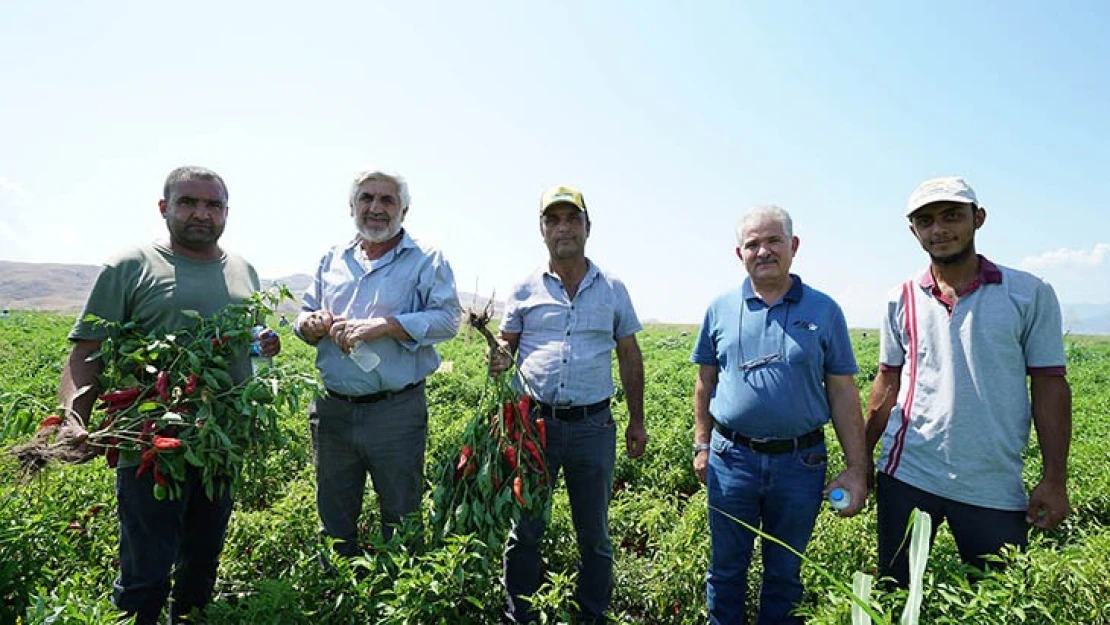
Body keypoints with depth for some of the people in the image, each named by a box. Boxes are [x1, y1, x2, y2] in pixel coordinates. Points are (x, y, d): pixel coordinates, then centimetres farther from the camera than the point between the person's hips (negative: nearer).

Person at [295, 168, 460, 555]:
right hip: (332, 408, 5)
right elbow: (305, 315, 17)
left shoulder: (427, 260, -2)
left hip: (397, 411, -4)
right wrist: (311, 325, -7)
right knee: (334, 519, 20)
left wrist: (382, 326, -22)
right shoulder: (332, 259, 13)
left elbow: (448, 319, -14)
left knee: (400, 517, 11)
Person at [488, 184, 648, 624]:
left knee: (594, 533, 14)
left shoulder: (613, 289, 6)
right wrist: (500, 361, -14)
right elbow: (506, 345, 10)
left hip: (594, 426, 1)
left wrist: (636, 421, 10)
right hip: (535, 422, 0)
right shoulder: (525, 289, 3)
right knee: (525, 529, 11)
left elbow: (629, 356, 11)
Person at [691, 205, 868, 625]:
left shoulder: (823, 311, -1)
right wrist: (702, 446, 6)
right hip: (731, 458, 1)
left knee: (785, 573, 18)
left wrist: (857, 468, -3)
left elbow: (843, 393, 0)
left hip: (800, 462, 0)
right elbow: (705, 383, 8)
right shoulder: (721, 309, 2)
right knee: (726, 567, 15)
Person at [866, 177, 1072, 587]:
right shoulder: (902, 301, 3)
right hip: (906, 476, 1)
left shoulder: (1030, 294, -2)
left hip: (995, 488, -1)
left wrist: (1055, 480, -3)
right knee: (894, 590, 13)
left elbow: (1050, 388, 0)